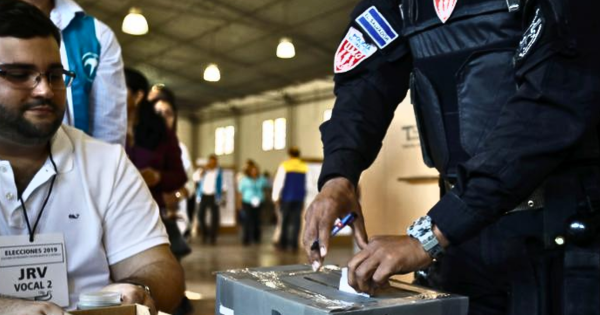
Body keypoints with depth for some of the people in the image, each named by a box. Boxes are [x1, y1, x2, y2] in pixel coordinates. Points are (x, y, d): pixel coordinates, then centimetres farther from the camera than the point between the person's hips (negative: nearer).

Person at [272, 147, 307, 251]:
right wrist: (304, 197, 16)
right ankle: (294, 244, -1)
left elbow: (278, 182, -3)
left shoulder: (284, 166, -3)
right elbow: (307, 184, 8)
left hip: (286, 197, -2)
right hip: (300, 198, 2)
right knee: (296, 221, 3)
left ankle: (283, 243, 9)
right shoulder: (305, 167, 5)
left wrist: (275, 196, 3)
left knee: (285, 221, 6)